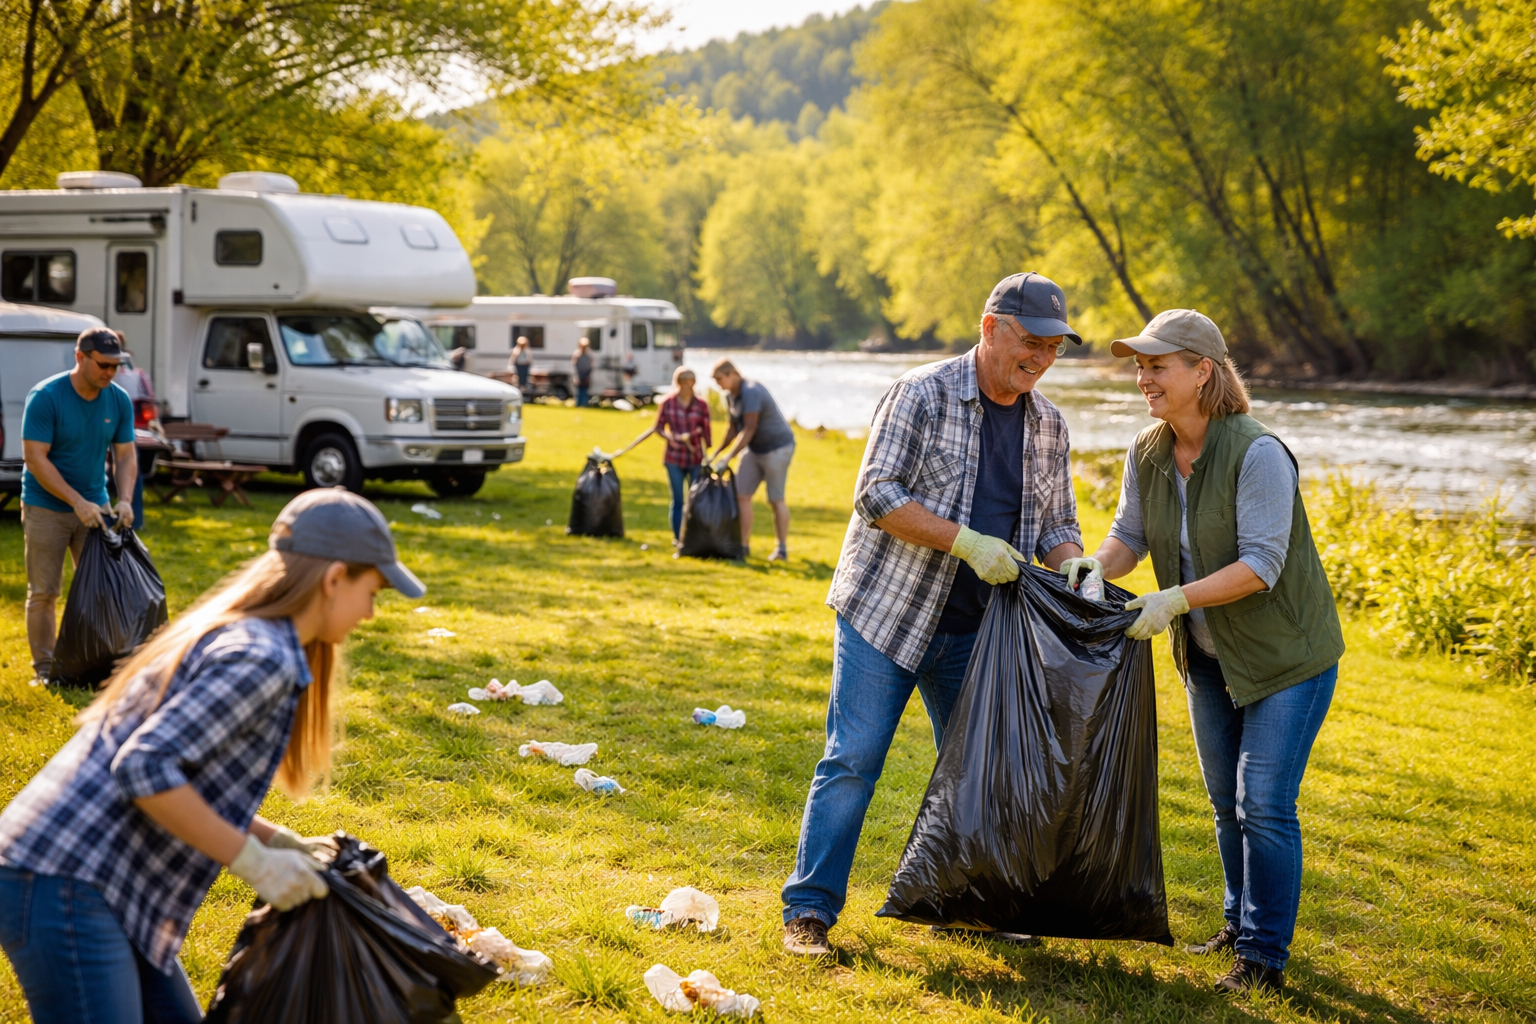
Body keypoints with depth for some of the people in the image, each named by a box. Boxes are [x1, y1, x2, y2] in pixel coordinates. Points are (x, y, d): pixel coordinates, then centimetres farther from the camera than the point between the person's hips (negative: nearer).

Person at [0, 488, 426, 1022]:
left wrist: (278, 841, 13)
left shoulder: (231, 633, 15)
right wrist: (254, 862, -16)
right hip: (64, 888, -10)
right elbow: (145, 768, -24)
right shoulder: (263, 658, -16)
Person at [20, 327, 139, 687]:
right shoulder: (45, 397, -18)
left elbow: (125, 456, 2)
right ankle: (44, 668, 8)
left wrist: (125, 499, -16)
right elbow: (35, 458, -20)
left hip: (94, 507, 5)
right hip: (46, 508, -4)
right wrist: (78, 502, -24)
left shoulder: (119, 400, -4)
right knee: (44, 593, 1)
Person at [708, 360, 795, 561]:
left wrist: (728, 457, -30)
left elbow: (749, 430, -28)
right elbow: (734, 429, 15)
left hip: (777, 448, -9)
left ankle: (782, 549, 6)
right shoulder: (731, 396, 5)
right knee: (741, 495, 0)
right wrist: (717, 453, 10)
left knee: (775, 499, -3)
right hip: (754, 450, 9)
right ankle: (744, 545, 4)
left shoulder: (750, 392, -24)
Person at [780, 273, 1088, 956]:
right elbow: (876, 494, -17)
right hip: (886, 611, -6)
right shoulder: (923, 395, -11)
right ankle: (809, 910, 1)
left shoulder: (1048, 426, 8)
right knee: (853, 760, -6)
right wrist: (965, 541, -24)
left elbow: (1056, 523, 15)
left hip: (974, 630, 6)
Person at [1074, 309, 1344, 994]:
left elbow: (1260, 564, -28)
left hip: (1285, 654, -7)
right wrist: (1097, 567, -19)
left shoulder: (1257, 455, -26)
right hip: (1208, 655, 7)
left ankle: (1264, 957, 4)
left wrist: (1176, 599, -34)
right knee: (1226, 801, 16)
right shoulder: (1147, 455, -5)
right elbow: (1130, 532, 3)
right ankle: (1240, 925, 34)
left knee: (1264, 804, -7)